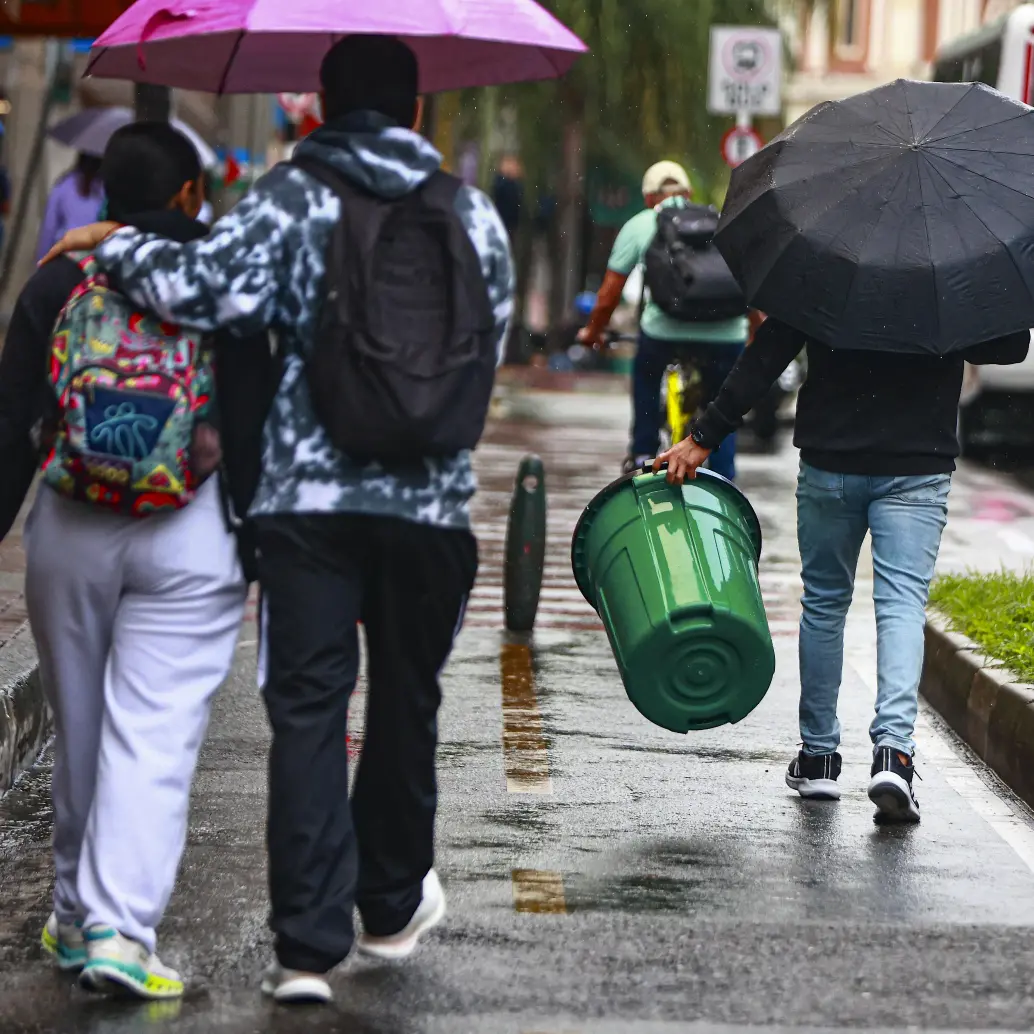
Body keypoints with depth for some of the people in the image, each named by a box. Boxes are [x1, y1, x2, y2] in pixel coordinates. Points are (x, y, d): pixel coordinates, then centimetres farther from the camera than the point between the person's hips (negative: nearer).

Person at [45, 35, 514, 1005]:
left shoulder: (290, 200, -4)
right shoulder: (473, 214, 5)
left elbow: (204, 286, -18)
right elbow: (491, 341, 10)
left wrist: (117, 244, -1)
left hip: (308, 499, -2)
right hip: (430, 503, 2)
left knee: (307, 713, 0)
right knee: (405, 705, 17)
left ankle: (308, 945, -7)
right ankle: (392, 907, 32)